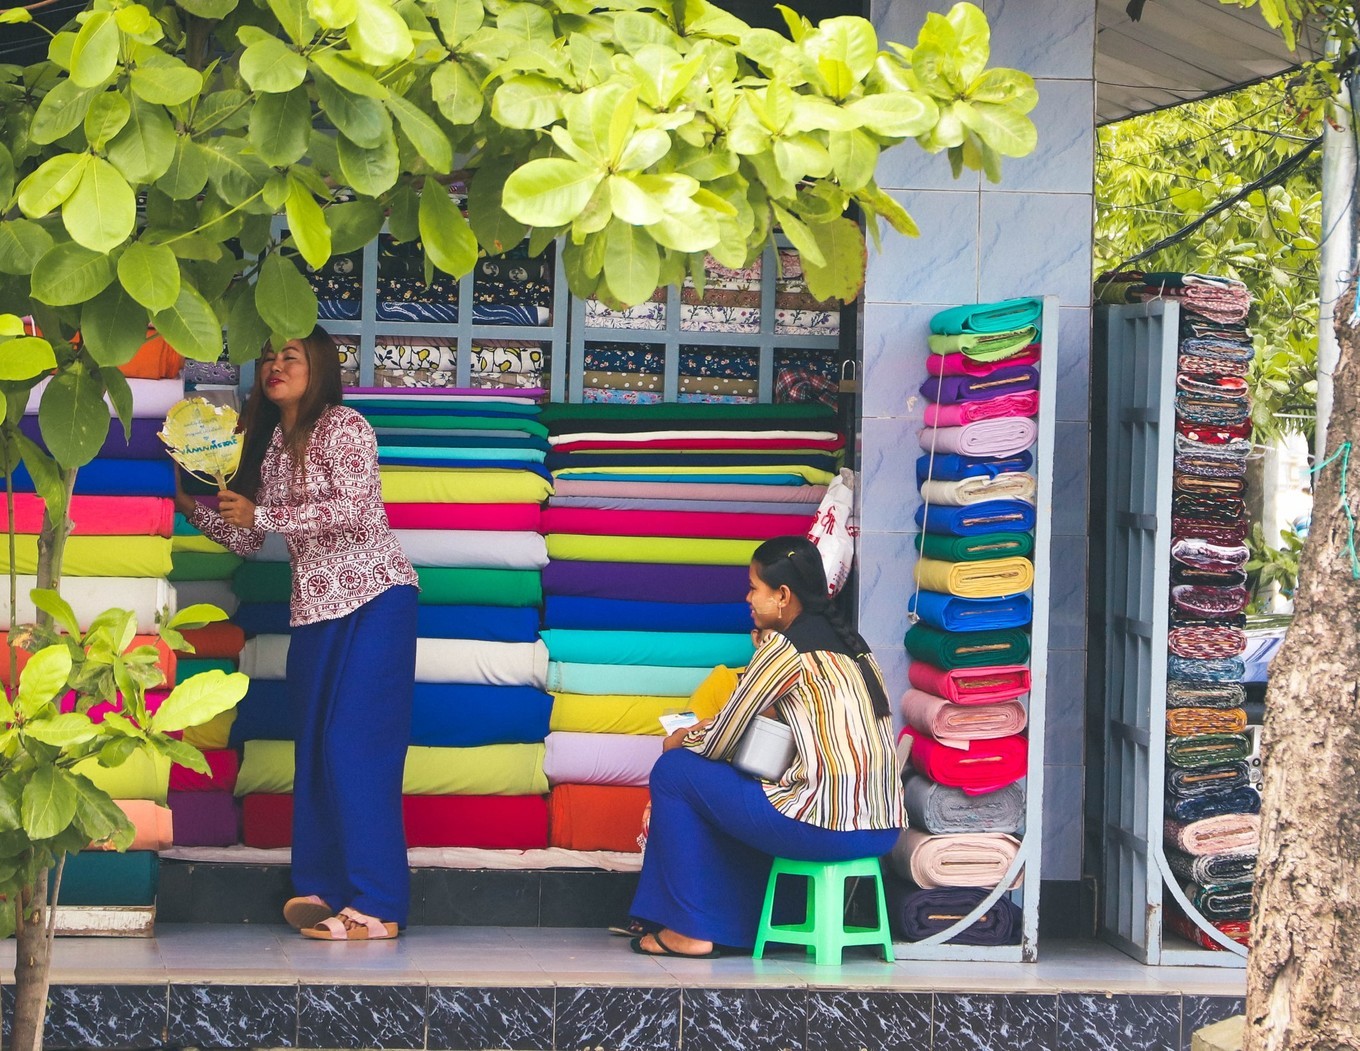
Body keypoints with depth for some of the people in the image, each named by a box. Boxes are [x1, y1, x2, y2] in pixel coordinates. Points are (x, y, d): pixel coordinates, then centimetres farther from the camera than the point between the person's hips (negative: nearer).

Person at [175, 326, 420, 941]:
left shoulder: (343, 428, -5)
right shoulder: (266, 443, 15)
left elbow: (352, 509, -18)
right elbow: (246, 539, 17)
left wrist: (259, 513, -16)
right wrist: (194, 507, 1)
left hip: (373, 597, -8)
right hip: (315, 609, 8)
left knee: (355, 745, -14)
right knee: (313, 747, 5)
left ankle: (378, 907, -15)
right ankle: (322, 890, 10)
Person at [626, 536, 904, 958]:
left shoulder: (784, 649, -8)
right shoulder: (847, 640, 16)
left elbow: (718, 742, -3)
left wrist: (682, 741, 18)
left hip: (828, 828, -9)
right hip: (885, 830, 9)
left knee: (675, 771, 5)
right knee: (731, 784, 31)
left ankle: (689, 930, 8)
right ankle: (733, 929, 31)